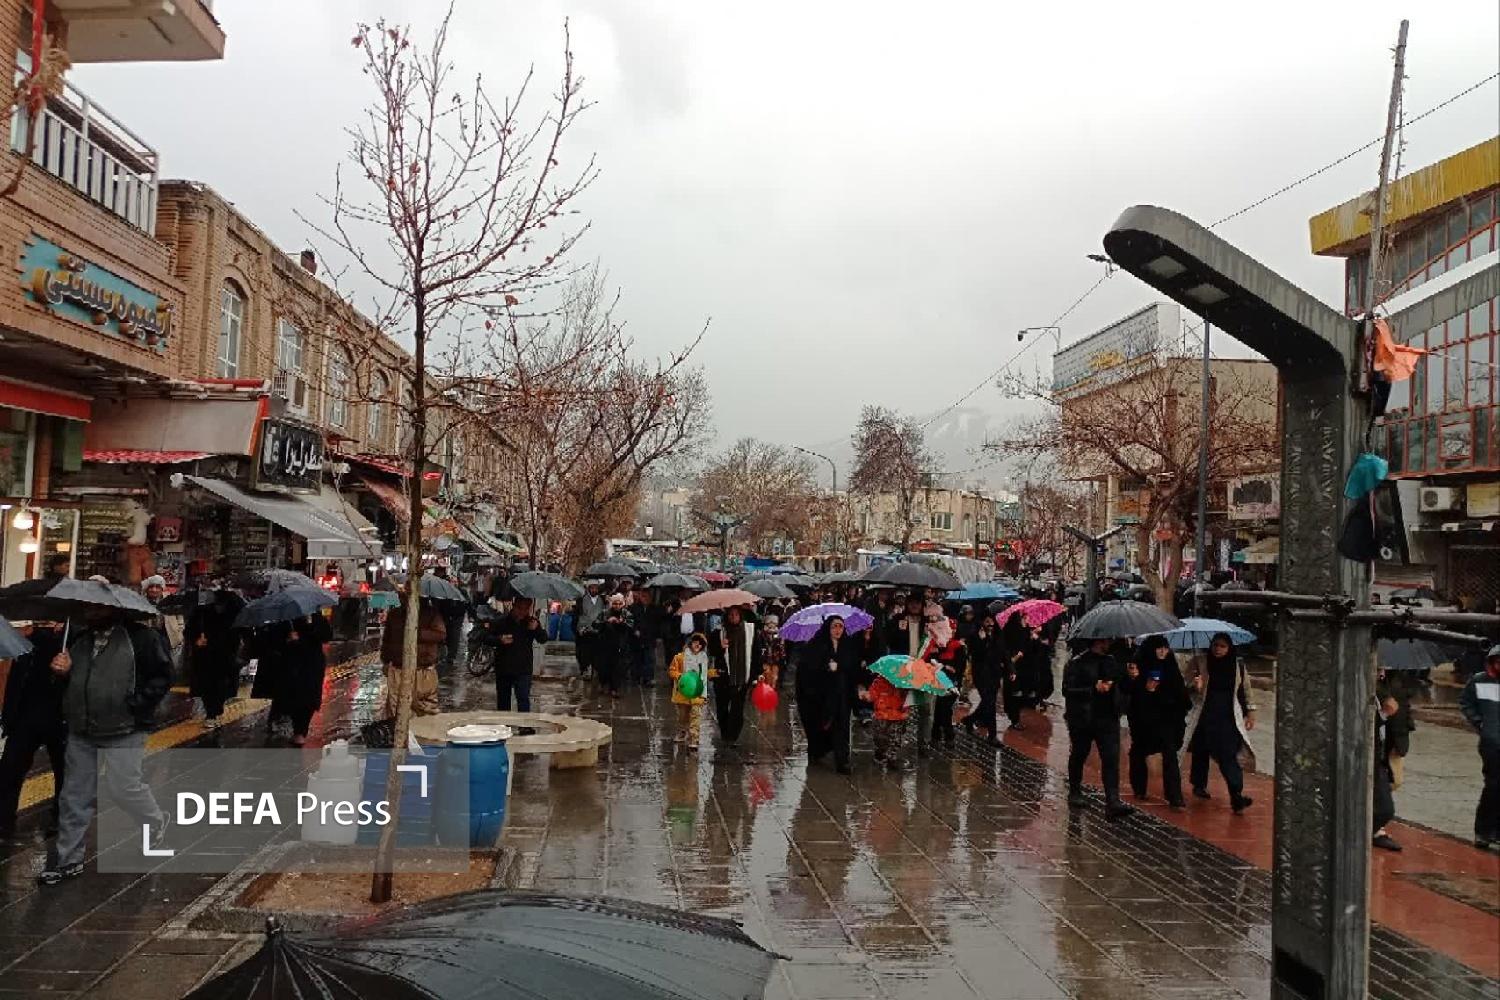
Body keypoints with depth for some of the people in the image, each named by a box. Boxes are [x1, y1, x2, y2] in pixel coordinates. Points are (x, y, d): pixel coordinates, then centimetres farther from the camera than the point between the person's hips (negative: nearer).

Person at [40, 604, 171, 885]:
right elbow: (71, 680, 20)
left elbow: (162, 675, -11)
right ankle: (67, 860, 21)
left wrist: (136, 706, -16)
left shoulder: (141, 637, -10)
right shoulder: (79, 639, 10)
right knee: (75, 795, 11)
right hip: (81, 730, 6)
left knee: (123, 787, -3)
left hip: (123, 731, -6)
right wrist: (63, 671, -2)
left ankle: (158, 827, 25)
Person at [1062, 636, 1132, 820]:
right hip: (1082, 720, -3)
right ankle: (1074, 792, 36)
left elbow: (1120, 682, 21)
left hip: (1108, 719, 4)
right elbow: (1068, 690, -16)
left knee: (1111, 759, -8)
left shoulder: (1112, 661, 9)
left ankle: (1113, 802, -12)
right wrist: (1094, 688, -20)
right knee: (1078, 756, 15)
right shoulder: (1076, 663, -9)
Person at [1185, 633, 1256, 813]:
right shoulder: (1202, 665, 1)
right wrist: (1196, 687, -17)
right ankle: (1199, 785, 26)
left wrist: (1250, 712, 9)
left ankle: (1237, 795, -15)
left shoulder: (1238, 666, 2)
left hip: (1228, 717, -1)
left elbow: (1245, 690, 11)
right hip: (1206, 716, 1)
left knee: (1228, 755, -11)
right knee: (1201, 751, 8)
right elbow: (1195, 690, 6)